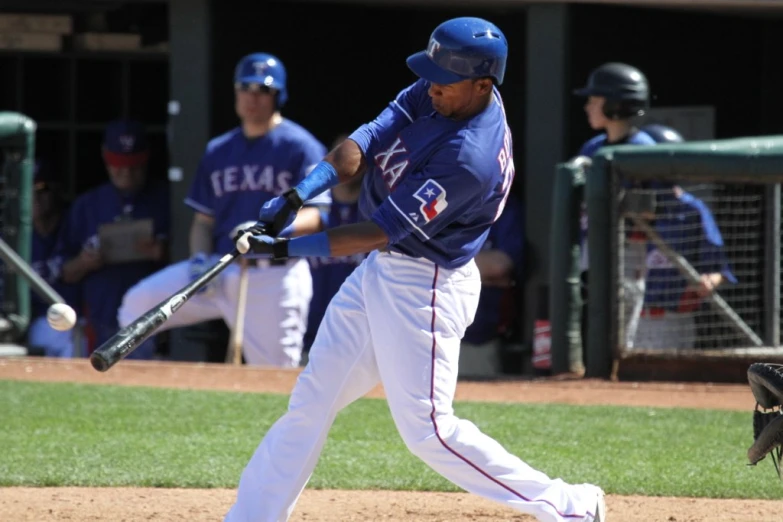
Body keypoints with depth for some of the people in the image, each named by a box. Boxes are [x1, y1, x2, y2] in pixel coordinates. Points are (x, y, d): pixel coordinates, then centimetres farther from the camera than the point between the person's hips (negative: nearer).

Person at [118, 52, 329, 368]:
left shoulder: (300, 146, -3)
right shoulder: (218, 151, 14)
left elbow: (311, 218, -12)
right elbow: (203, 220, 17)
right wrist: (200, 259, -4)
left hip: (275, 278, -5)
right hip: (221, 271, 5)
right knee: (139, 303, -7)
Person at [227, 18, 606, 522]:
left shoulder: (471, 158, -28)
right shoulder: (436, 96, -3)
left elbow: (380, 232, -26)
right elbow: (366, 141, -7)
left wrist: (285, 248, -25)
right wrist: (296, 197, -23)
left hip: (424, 289, -9)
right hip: (381, 272, 9)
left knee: (427, 428, -8)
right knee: (310, 403, 12)